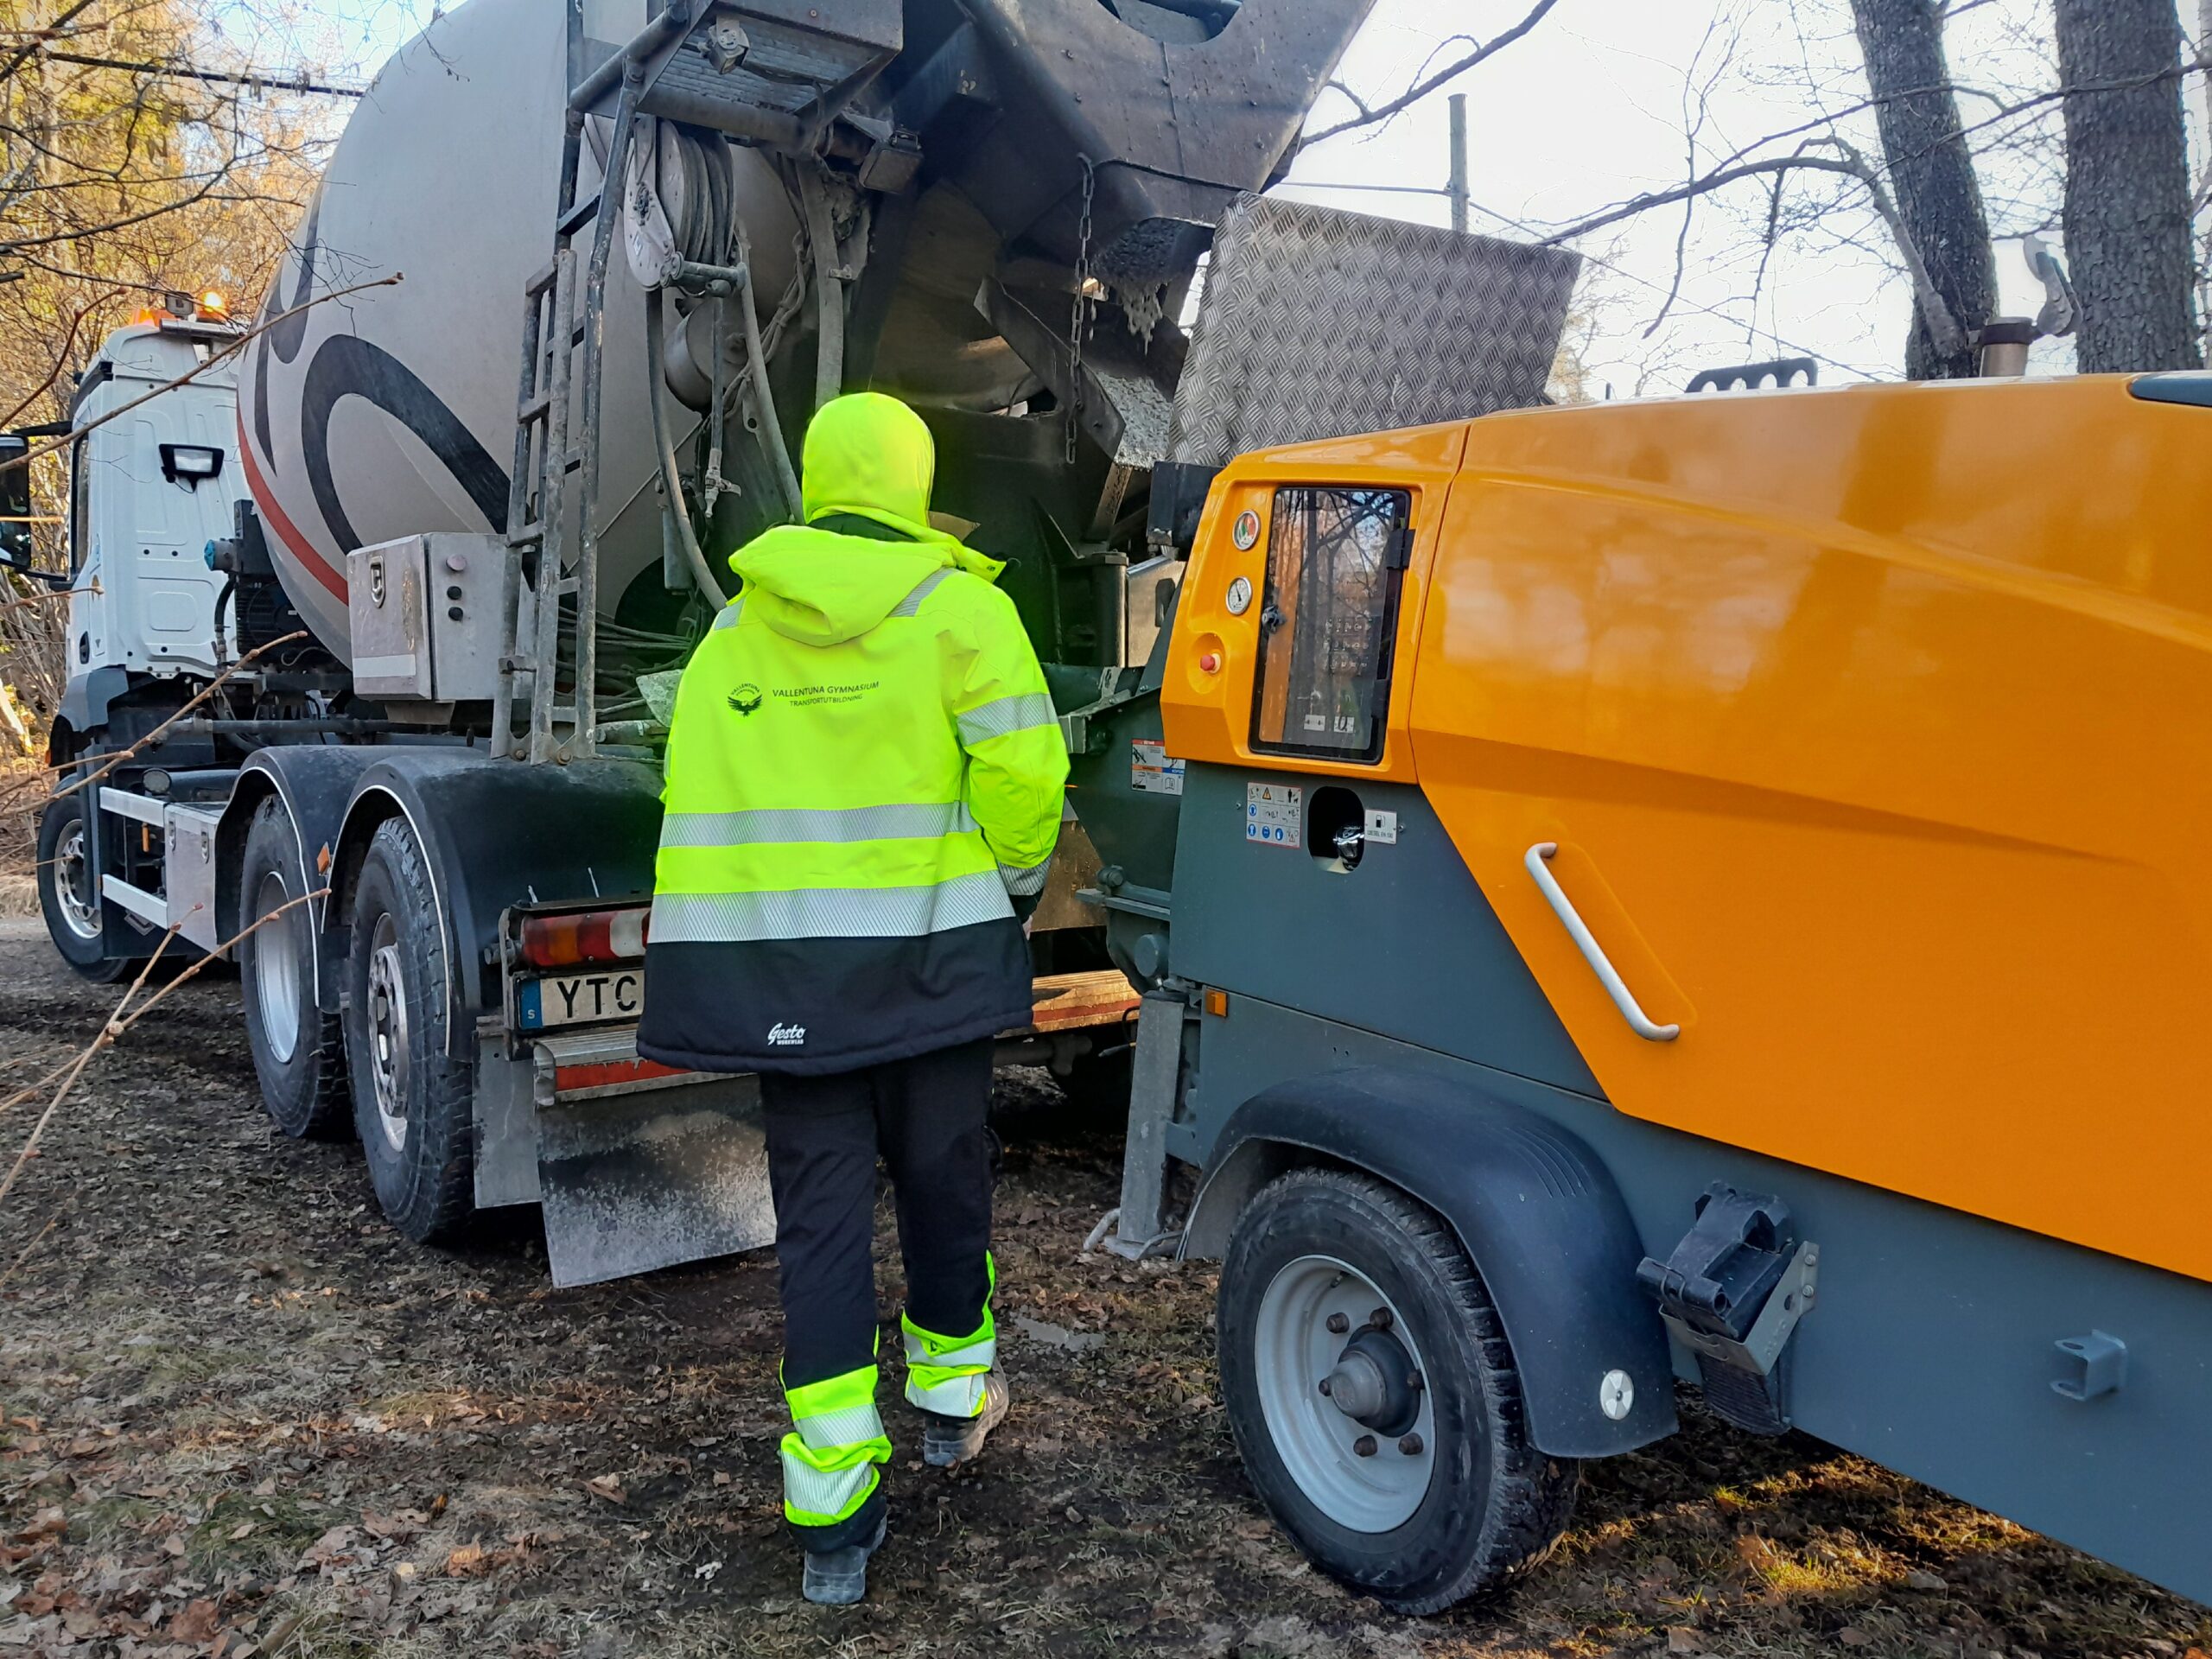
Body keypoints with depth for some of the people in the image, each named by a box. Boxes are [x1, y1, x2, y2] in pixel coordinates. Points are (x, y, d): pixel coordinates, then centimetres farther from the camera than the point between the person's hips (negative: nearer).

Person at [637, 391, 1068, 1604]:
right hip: (925, 952, -2)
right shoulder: (954, 604, -5)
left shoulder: (736, 628, 8)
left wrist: (767, 906, 15)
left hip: (777, 963, 3)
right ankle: (951, 1401, 38)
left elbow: (695, 786, 8)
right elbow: (1022, 767, -12)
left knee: (819, 1215, 6)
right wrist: (1016, 881, 5)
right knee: (942, 1183, 17)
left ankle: (833, 1515, 8)